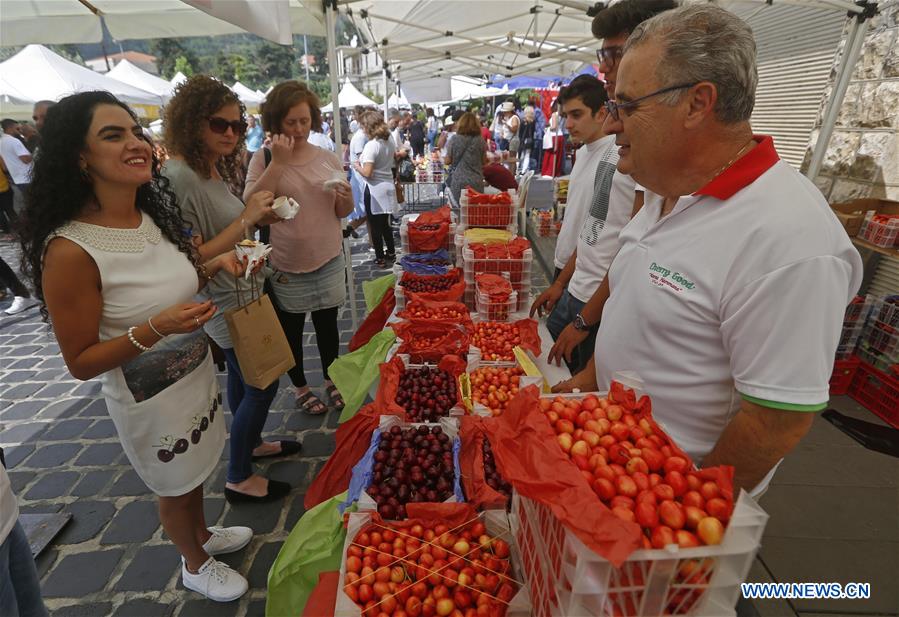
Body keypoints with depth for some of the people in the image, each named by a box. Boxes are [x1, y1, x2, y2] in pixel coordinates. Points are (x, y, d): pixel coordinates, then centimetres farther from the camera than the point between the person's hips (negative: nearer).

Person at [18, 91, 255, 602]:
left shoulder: (153, 214, -7)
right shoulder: (71, 251, -27)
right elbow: (81, 362, -20)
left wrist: (211, 268, -8)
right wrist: (155, 329, -34)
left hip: (199, 375, 6)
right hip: (152, 401, -6)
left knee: (196, 472, 29)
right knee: (177, 489, 20)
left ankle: (203, 534, 57)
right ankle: (195, 564, 49)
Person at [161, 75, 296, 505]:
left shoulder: (213, 168, 5)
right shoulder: (178, 176, -23)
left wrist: (259, 217, -3)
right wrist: (246, 218, -25)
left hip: (241, 296, 9)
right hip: (226, 304, -9)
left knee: (242, 378, 23)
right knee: (262, 385, 3)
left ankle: (251, 443, 46)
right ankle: (239, 478, 22)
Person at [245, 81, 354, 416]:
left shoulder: (329, 159, 3)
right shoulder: (263, 159, -6)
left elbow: (342, 213, 9)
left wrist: (346, 198, -14)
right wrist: (278, 161, -22)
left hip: (328, 260, 3)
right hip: (286, 266, -2)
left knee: (327, 324, 16)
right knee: (291, 329, 14)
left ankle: (330, 381, 37)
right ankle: (301, 387, 35)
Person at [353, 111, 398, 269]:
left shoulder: (371, 145, -19)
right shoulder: (389, 141, 5)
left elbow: (367, 173, -23)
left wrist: (357, 167, -3)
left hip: (374, 189, -8)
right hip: (388, 185, 8)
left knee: (375, 226, 5)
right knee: (385, 223, 20)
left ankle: (380, 259, 13)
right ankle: (391, 252, 30)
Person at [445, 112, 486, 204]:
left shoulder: (455, 139, -4)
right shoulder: (480, 141, 0)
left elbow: (447, 161, 1)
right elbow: (484, 161, 7)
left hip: (458, 182, -1)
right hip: (476, 182, 1)